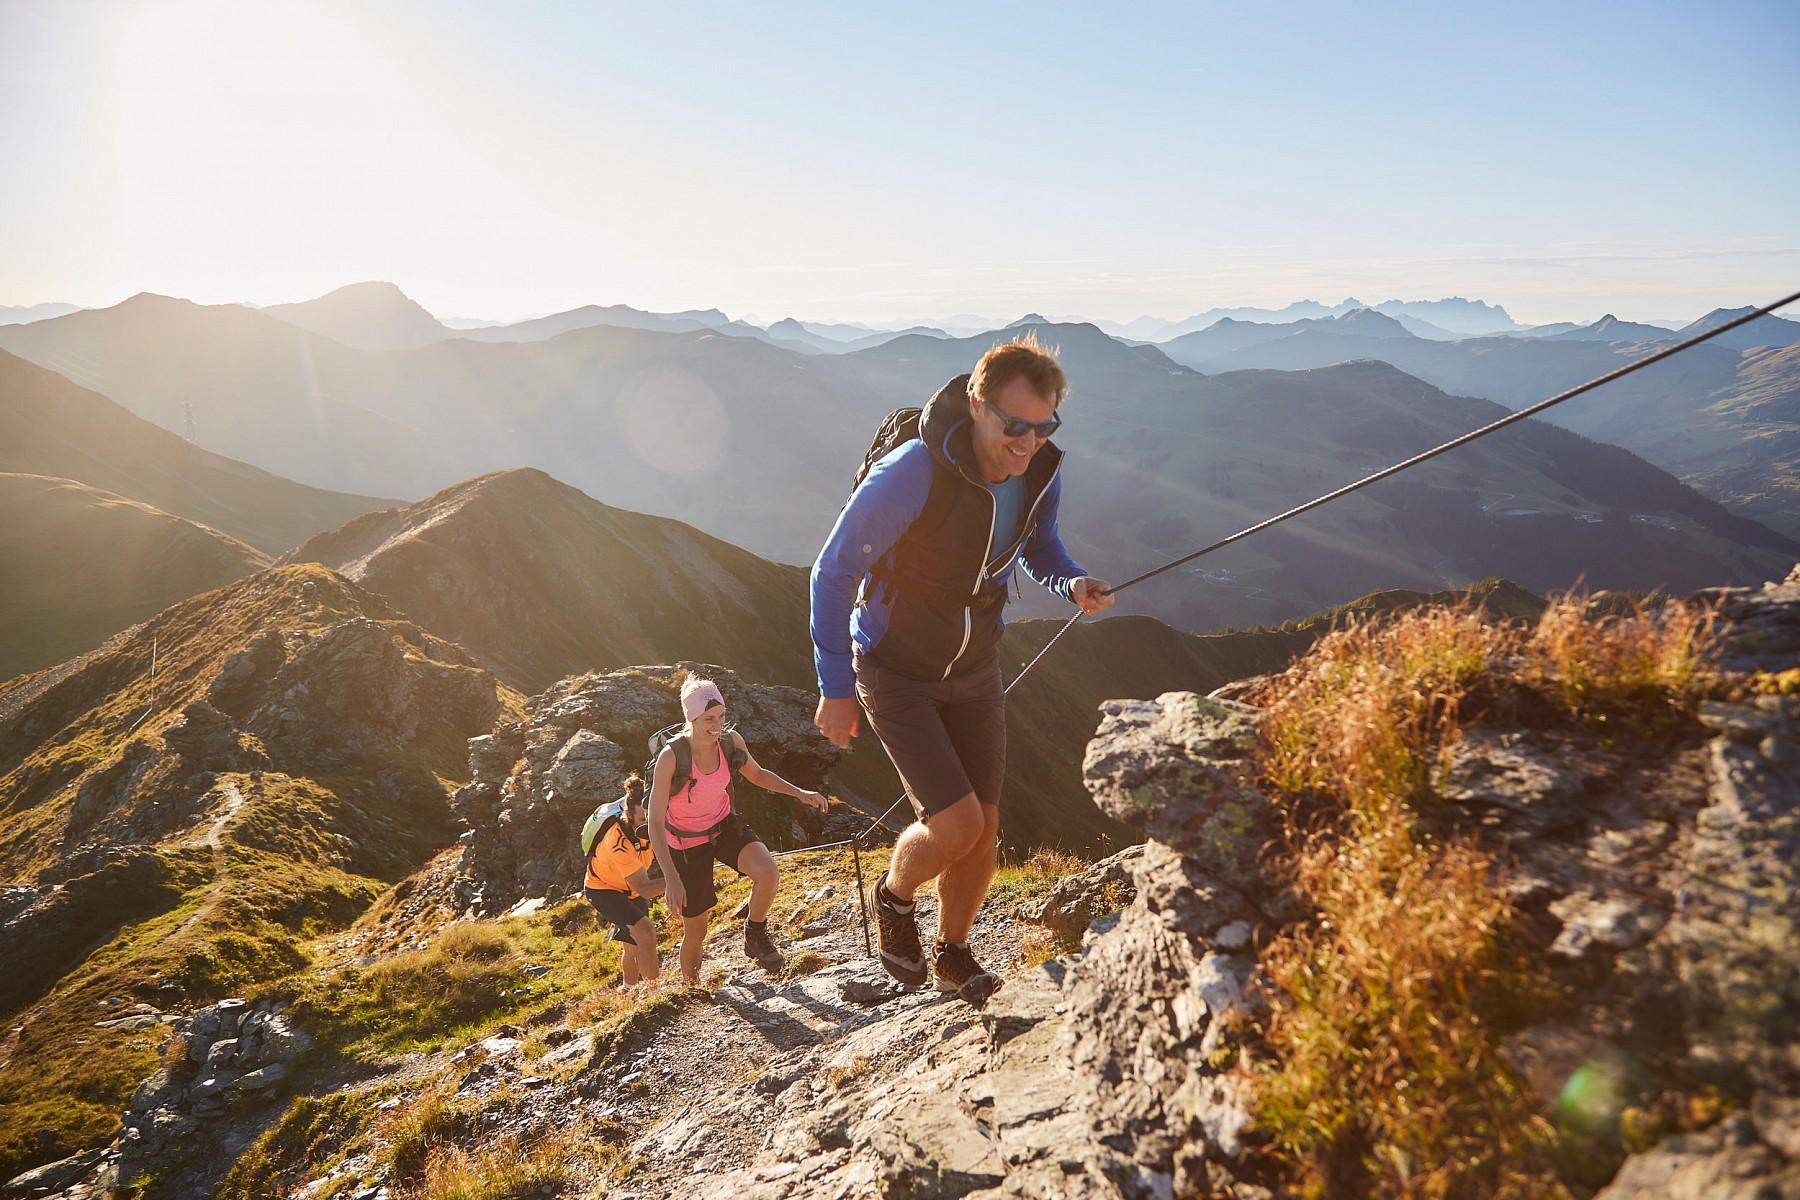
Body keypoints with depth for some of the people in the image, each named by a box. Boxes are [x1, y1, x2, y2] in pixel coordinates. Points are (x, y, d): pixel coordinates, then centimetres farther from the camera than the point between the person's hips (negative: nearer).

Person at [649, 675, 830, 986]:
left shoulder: (731, 740, -15)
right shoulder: (671, 757, -29)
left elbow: (756, 774, 7)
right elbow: (655, 823, -27)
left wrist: (799, 792, -5)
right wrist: (672, 878, -36)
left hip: (725, 825, 3)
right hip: (687, 842, -3)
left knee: (768, 875, -26)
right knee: (696, 931, 6)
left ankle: (755, 936, 4)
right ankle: (689, 988, 38)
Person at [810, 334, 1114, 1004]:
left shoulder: (1040, 473, -11)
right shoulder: (910, 475, -30)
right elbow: (833, 574, -20)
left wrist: (1072, 583, -13)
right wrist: (835, 688, -16)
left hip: (974, 666, 6)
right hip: (894, 672, -5)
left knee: (983, 832, 7)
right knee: (956, 824, -16)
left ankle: (953, 954, 36)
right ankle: (893, 898, 20)